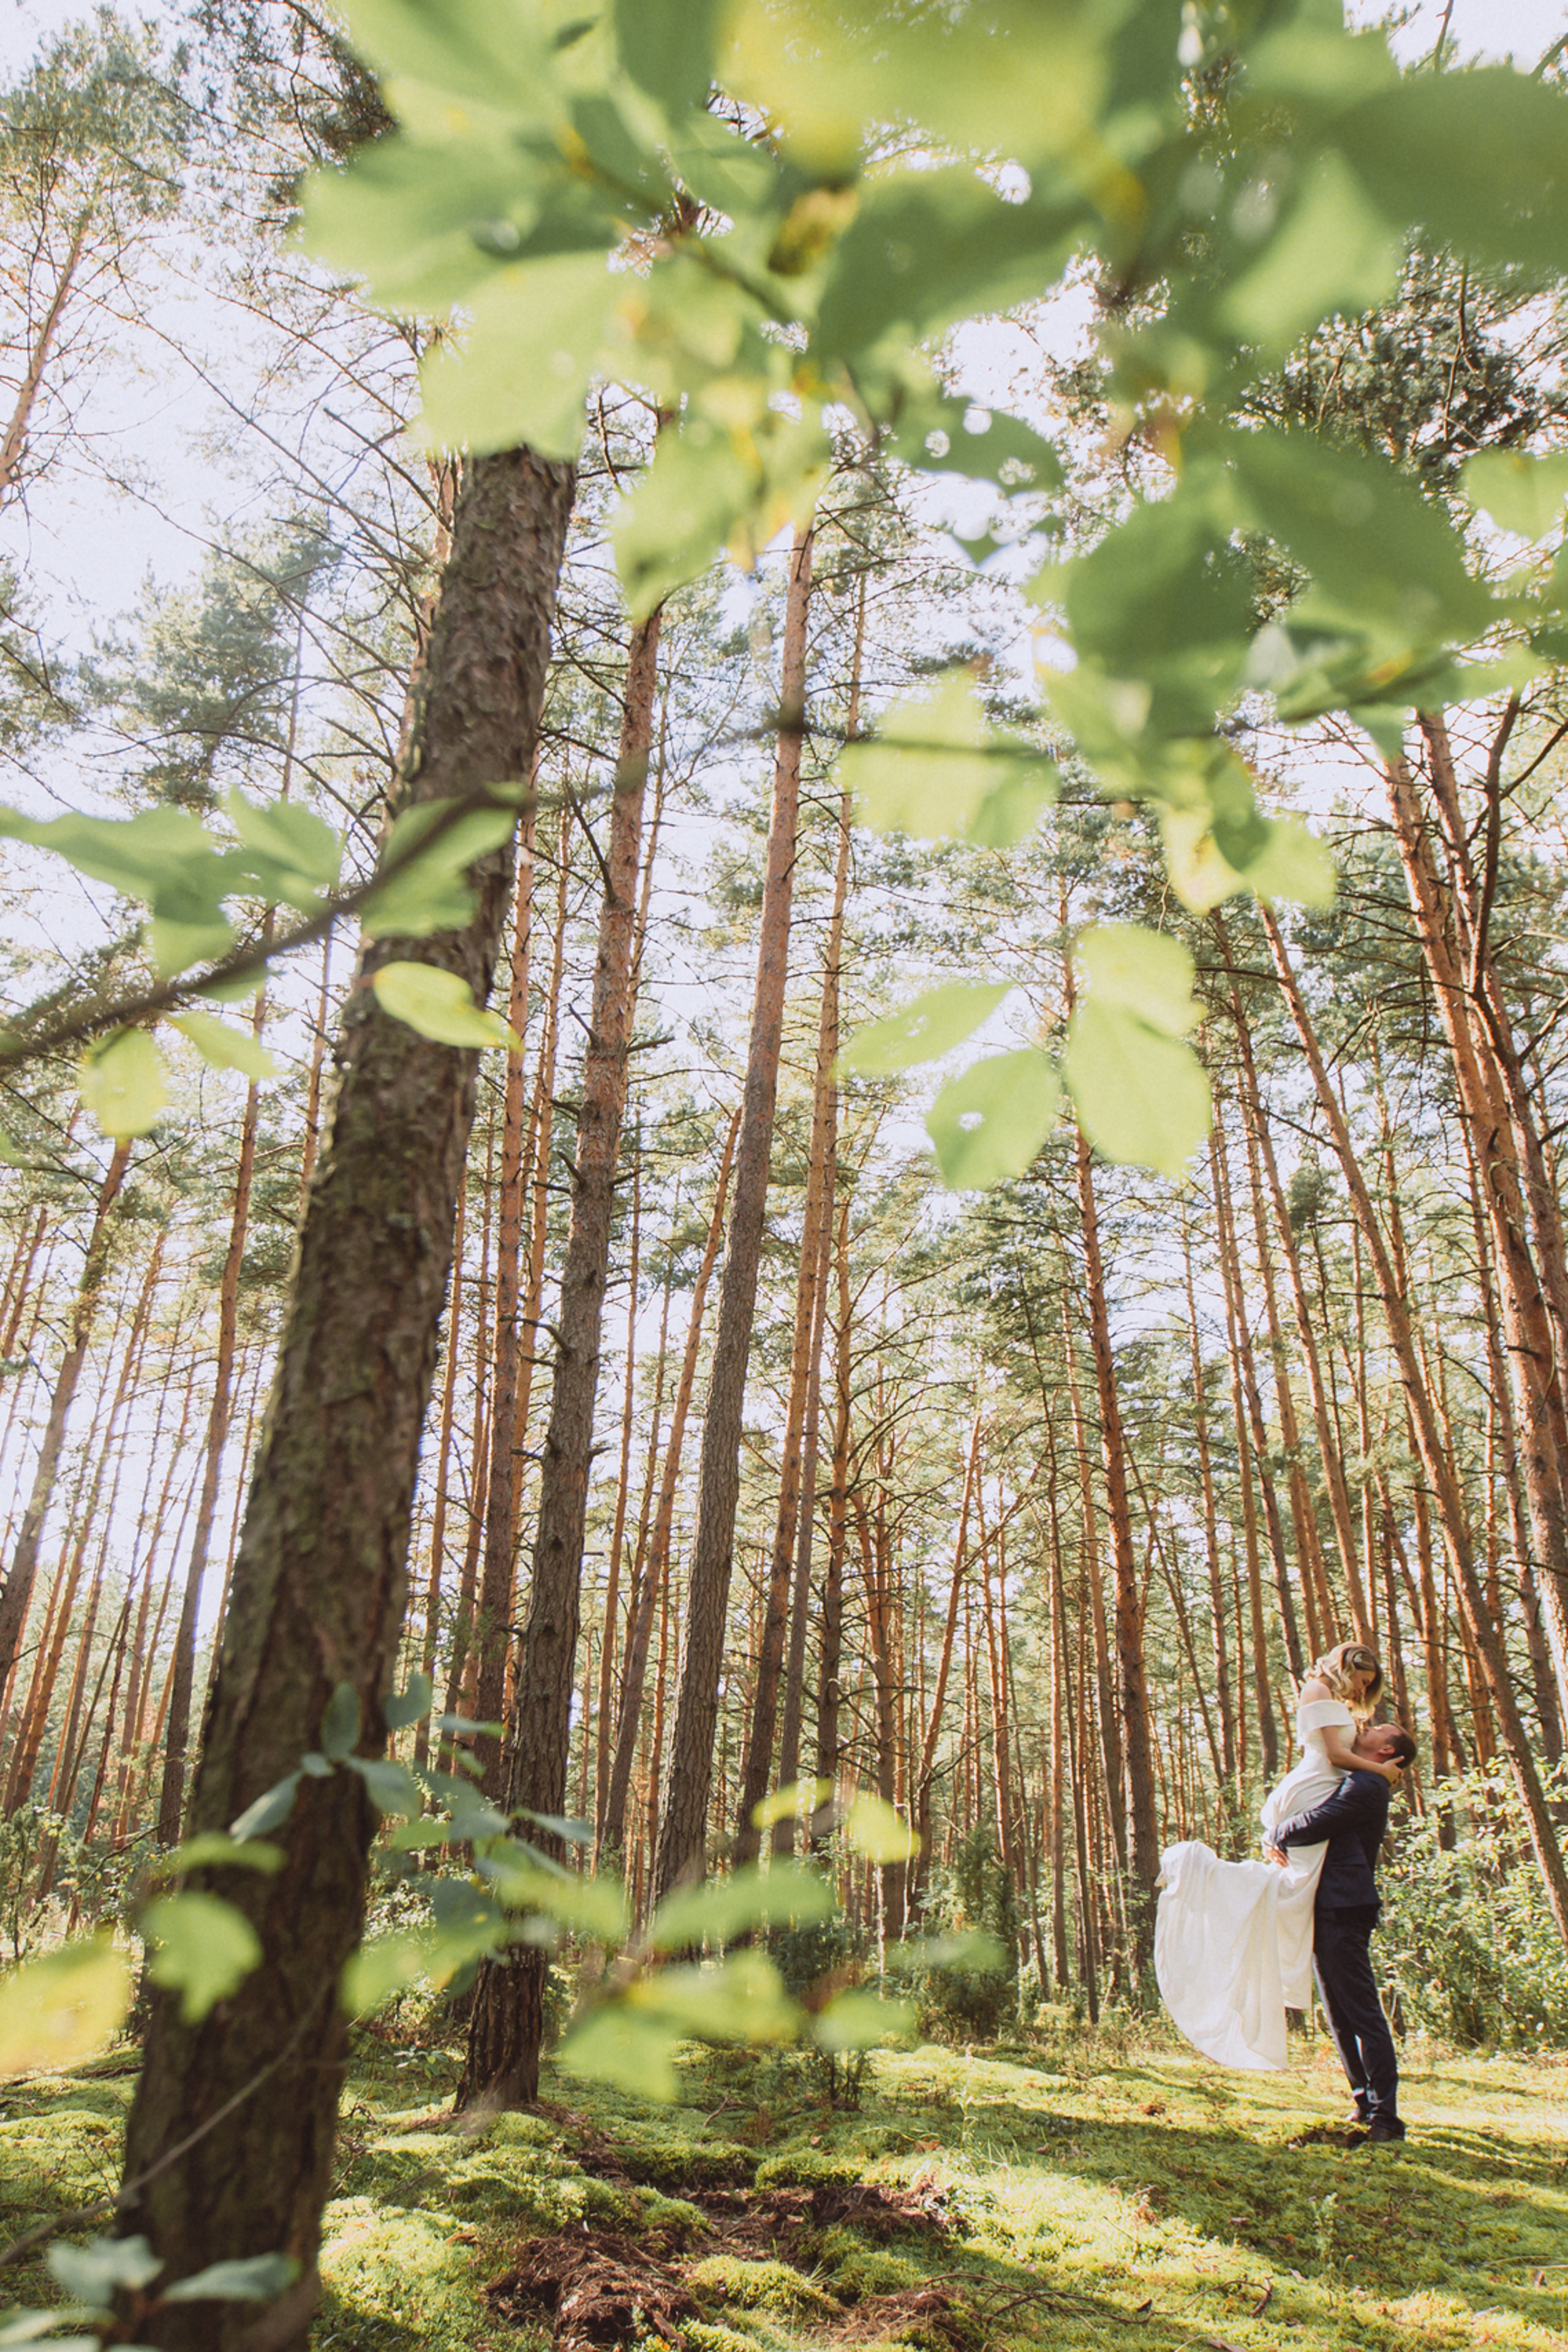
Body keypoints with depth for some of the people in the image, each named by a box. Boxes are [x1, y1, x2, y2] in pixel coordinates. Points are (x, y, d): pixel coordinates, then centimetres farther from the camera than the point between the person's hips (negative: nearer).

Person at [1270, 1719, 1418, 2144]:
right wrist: (1282, 1840, 4)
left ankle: (1385, 2117, -3)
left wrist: (1276, 1836, -2)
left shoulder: (1365, 1786, -11)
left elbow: (1311, 1825, -21)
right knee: (1340, 2017, 14)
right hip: (1329, 1909, 10)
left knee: (1363, 2014, -7)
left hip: (1343, 1908, -10)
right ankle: (1366, 2105, 21)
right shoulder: (1360, 1784, 21)